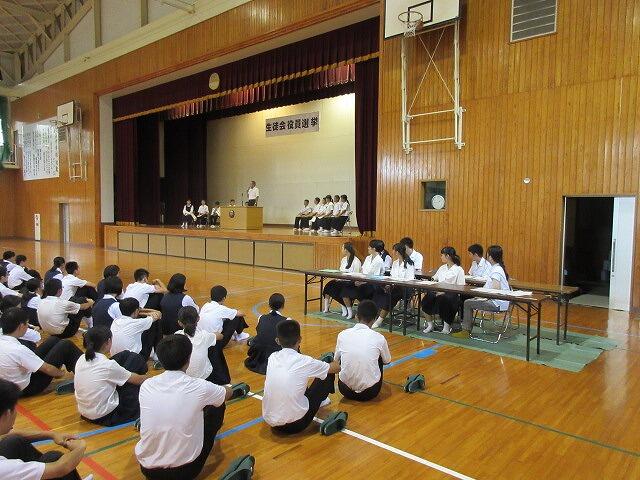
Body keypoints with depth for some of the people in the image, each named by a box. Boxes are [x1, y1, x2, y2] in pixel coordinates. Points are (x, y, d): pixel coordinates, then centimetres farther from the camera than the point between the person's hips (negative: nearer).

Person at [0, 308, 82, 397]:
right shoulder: (18, 350, -32)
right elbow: (47, 369, -22)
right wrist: (61, 373, -3)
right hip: (28, 388, -8)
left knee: (53, 340, 11)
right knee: (66, 345, -6)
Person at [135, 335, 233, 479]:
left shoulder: (146, 386, -9)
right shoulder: (199, 387, -18)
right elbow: (228, 393, 6)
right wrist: (211, 392, 30)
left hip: (148, 468, 3)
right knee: (217, 405, 14)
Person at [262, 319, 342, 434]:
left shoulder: (272, 358, -2)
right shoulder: (305, 361, -14)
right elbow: (337, 367, 4)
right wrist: (334, 361, 29)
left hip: (270, 422, 5)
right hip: (296, 424, -5)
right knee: (328, 374, 10)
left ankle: (318, 399, 47)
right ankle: (320, 399, 41)